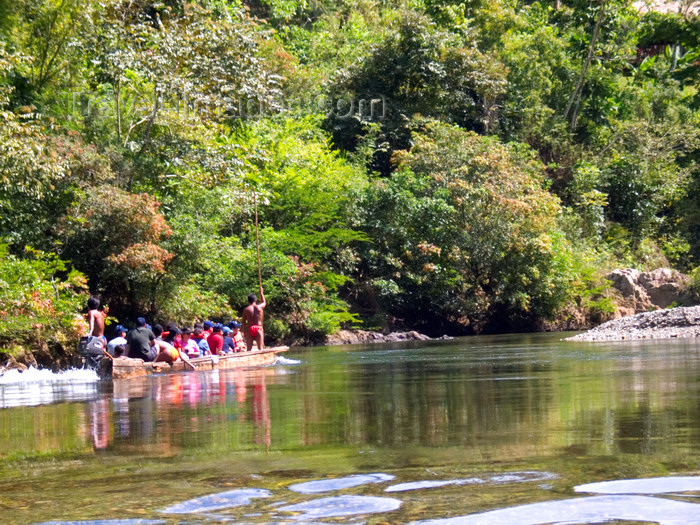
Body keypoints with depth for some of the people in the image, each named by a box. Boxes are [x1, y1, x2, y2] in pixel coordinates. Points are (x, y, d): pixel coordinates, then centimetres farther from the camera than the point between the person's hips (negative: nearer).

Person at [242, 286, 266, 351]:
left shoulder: (246, 309, 0)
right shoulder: (259, 307, 1)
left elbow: (244, 322, 1)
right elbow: (264, 302, 26)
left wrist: (244, 331, 8)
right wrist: (261, 293, 36)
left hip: (249, 329, 0)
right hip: (258, 328, 0)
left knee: (249, 348, 1)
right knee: (260, 348, 3)